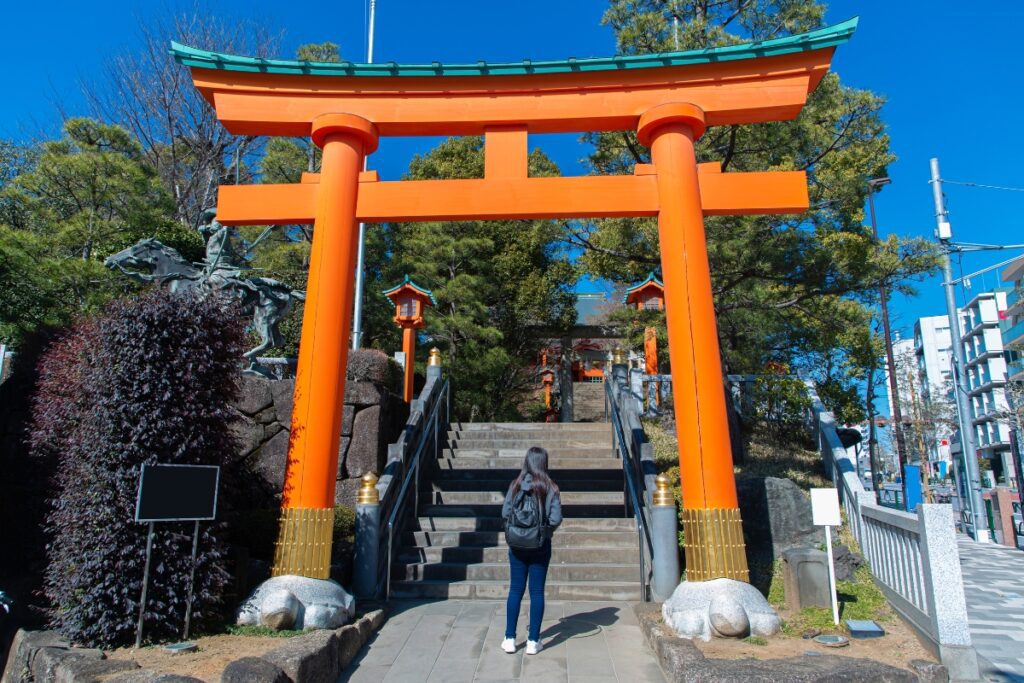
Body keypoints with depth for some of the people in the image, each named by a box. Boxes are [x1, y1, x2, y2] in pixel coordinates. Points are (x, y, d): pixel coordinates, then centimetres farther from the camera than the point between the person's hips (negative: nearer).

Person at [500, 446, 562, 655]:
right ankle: (533, 641, 15)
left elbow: (505, 513, -4)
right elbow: (556, 519, -13)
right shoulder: (550, 487, -10)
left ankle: (509, 639, 17)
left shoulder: (515, 485, -7)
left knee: (515, 590, 11)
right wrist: (546, 527, 8)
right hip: (541, 545, -1)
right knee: (537, 591, 8)